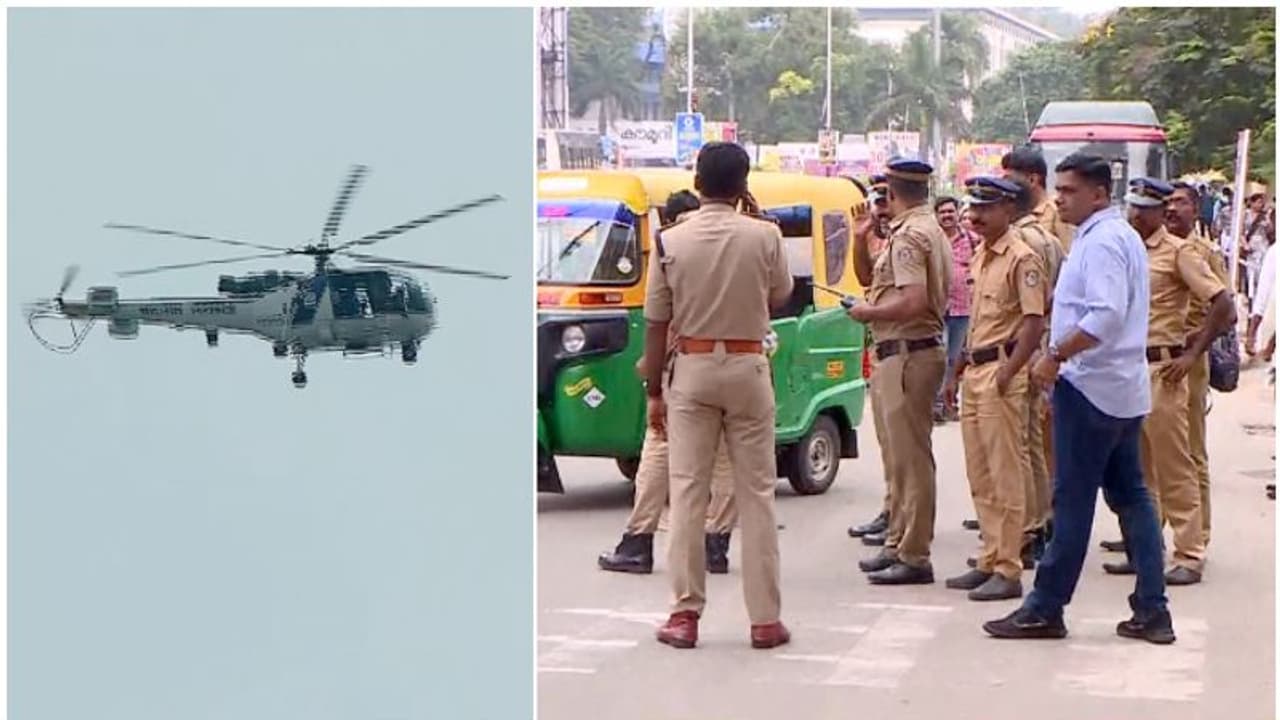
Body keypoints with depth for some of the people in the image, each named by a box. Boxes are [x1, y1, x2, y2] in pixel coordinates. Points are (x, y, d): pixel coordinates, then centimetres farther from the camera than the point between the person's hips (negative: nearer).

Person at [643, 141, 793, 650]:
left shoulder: (671, 242, -6)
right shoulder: (764, 237, -6)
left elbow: (656, 323, -3)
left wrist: (654, 390, 6)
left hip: (690, 369, 0)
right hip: (747, 367, 0)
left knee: (688, 492, 5)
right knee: (756, 493, 5)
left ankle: (685, 614, 5)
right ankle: (765, 618, 7)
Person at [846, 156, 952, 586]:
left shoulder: (909, 235, -15)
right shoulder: (929, 230, 19)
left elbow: (913, 302, -27)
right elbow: (866, 275, 24)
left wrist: (867, 312, -13)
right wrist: (861, 236, 11)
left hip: (907, 353, -11)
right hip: (899, 353, 11)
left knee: (910, 457, -7)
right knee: (899, 456, 18)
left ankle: (914, 557, -3)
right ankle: (898, 545, 27)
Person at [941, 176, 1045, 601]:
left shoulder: (1022, 258, -11)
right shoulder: (980, 257, 16)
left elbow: (1035, 323, -17)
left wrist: (1008, 373, -24)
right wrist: (958, 371, 21)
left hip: (1002, 373, -9)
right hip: (975, 371, 9)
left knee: (1006, 476, -5)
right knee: (980, 477, 13)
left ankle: (1008, 571, -2)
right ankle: (990, 561, 20)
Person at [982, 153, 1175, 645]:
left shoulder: (1101, 241, -15)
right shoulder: (1123, 236, 17)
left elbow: (1107, 315, -27)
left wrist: (1056, 356, -21)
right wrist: (1062, 356, 17)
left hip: (1090, 387, -10)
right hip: (1124, 389, 10)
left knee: (1072, 500, -4)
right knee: (1130, 497, 10)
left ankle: (1045, 609, 2)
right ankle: (1152, 610, 11)